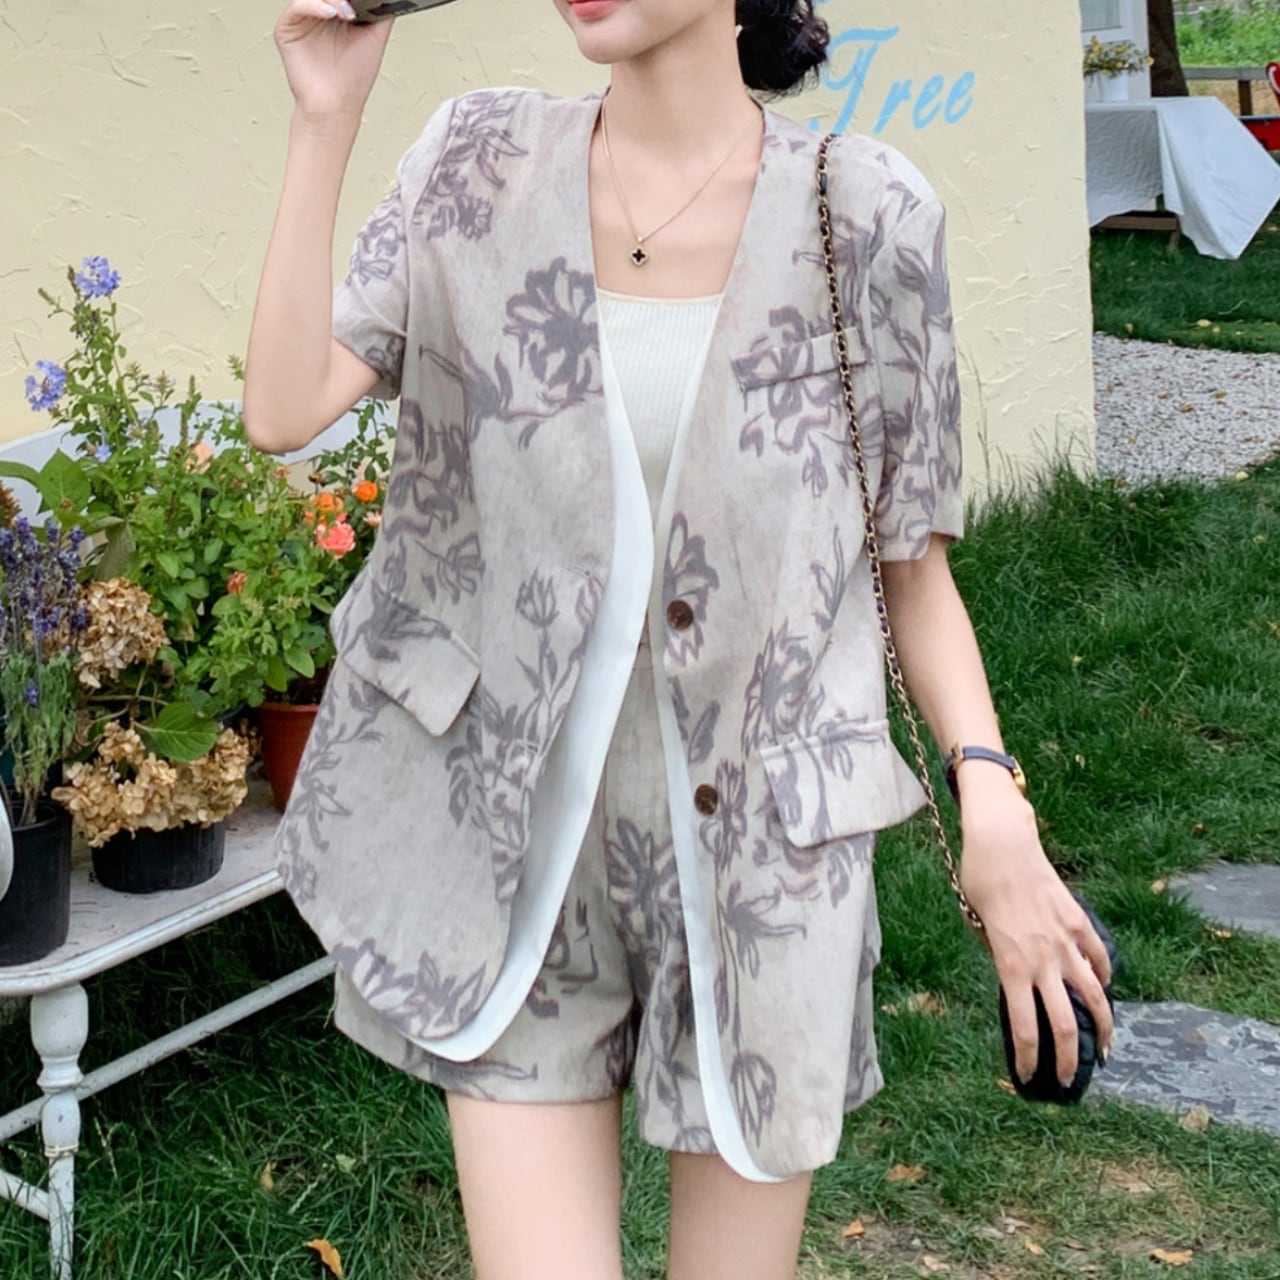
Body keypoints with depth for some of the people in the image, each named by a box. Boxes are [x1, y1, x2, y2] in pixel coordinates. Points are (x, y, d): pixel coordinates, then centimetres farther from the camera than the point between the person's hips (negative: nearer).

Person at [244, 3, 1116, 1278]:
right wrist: (325, 119, -12)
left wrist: (989, 793, -12)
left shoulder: (863, 212, -5)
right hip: (524, 848, 1)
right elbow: (283, 408, -9)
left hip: (764, 849, 0)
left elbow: (913, 562, 1)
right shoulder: (482, 167, 1)